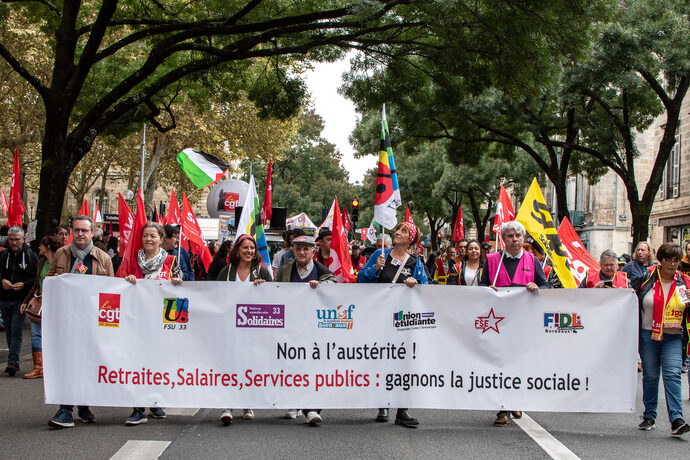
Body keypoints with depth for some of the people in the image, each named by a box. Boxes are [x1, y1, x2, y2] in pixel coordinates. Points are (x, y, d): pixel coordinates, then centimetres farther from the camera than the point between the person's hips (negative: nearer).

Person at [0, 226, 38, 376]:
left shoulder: (30, 255, 0)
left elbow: (38, 277, 0)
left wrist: (24, 284, -15)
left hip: (21, 300, -4)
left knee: (16, 330, -11)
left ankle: (13, 361, -14)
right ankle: (14, 362, 18)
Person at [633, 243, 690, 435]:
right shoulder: (647, 278, 1)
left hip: (673, 337, 0)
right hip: (648, 335, 0)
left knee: (672, 375, -12)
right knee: (650, 376, 8)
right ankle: (649, 416, 20)